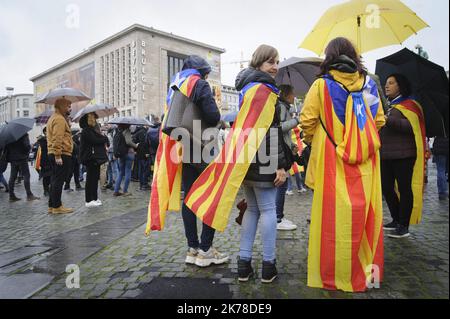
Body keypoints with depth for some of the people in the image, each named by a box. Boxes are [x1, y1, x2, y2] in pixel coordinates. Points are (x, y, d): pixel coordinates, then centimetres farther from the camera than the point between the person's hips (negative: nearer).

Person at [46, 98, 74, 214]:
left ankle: (52, 205, 20)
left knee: (55, 180, 14)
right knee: (59, 181, -6)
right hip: (62, 155, -11)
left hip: (53, 154, 11)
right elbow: (58, 139, -22)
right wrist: (58, 155, -25)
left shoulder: (53, 118, 22)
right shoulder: (60, 119, -12)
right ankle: (57, 206, -2)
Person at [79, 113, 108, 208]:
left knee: (95, 178, 13)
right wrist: (105, 138, -5)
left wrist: (102, 138, -6)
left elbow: (101, 141, 15)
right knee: (90, 179, -6)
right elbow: (95, 141, -20)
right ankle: (88, 201, -1)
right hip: (90, 158, -9)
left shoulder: (93, 130, 20)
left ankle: (95, 198, 20)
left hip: (95, 157, 9)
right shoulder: (86, 131, -11)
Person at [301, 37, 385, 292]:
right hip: (365, 162, 4)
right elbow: (379, 120, 10)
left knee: (335, 216, 4)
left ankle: (333, 275, 15)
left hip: (333, 160, -3)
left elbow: (307, 120, -7)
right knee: (365, 214, 13)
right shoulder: (368, 83, 6)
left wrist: (313, 140, 11)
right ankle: (367, 269, 28)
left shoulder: (322, 85, -5)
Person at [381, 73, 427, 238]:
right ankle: (396, 220, 25)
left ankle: (404, 226, 6)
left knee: (404, 189, -2)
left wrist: (389, 120, -24)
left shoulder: (408, 104, -3)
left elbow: (412, 126, -18)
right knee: (386, 188, 10)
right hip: (385, 155, 7)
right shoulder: (386, 106, 18)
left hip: (403, 155, -7)